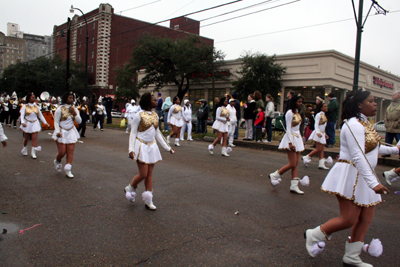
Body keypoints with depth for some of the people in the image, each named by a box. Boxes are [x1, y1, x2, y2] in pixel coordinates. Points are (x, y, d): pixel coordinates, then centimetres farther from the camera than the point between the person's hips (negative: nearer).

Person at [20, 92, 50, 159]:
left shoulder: (36, 107, 4)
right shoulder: (25, 106, -4)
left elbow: (40, 115, 10)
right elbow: (22, 115, -11)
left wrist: (45, 123, 6)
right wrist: (22, 122, -28)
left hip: (35, 124, 2)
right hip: (27, 124, -2)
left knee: (34, 138, -4)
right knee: (26, 138, 11)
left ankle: (33, 152, 0)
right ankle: (24, 149, 37)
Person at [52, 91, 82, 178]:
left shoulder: (75, 109, 9)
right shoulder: (60, 109, -5)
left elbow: (79, 121, 3)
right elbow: (56, 122, -5)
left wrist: (74, 113, -10)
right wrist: (58, 132, -17)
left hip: (71, 132, 4)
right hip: (62, 133, -4)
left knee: (70, 151, -2)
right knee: (62, 152, -4)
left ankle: (68, 170, 4)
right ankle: (57, 161, 31)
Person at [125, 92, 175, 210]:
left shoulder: (155, 115, 9)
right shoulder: (139, 115, -10)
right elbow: (133, 133, -7)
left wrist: (167, 147, 15)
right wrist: (131, 149, -17)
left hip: (152, 146, 6)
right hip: (142, 146, -6)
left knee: (150, 174, 8)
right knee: (143, 174, -6)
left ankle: (148, 200, 17)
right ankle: (130, 188, 24)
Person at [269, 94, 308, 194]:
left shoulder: (297, 113, 14)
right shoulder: (290, 113, -12)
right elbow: (288, 129, -15)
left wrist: (301, 139, 17)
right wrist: (290, 143, -20)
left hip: (297, 138, 9)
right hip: (291, 138, -9)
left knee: (296, 164, 5)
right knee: (292, 164, -8)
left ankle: (294, 186, 8)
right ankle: (274, 176, 8)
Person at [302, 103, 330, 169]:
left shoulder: (324, 116, 18)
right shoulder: (319, 115, -9)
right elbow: (316, 124, -18)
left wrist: (325, 134, 23)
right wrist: (318, 132, -31)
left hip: (322, 134, 9)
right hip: (318, 133, -9)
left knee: (322, 149, 3)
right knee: (319, 149, -12)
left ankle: (321, 164, 2)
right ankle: (306, 158, -1)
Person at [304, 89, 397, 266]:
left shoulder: (365, 123, 14)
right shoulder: (354, 125, -19)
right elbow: (358, 156, -27)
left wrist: (394, 150, 29)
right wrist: (373, 183, -31)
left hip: (364, 176, 10)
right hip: (350, 175, -10)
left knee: (366, 219, 10)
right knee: (349, 220, -5)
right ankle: (313, 235, 15)